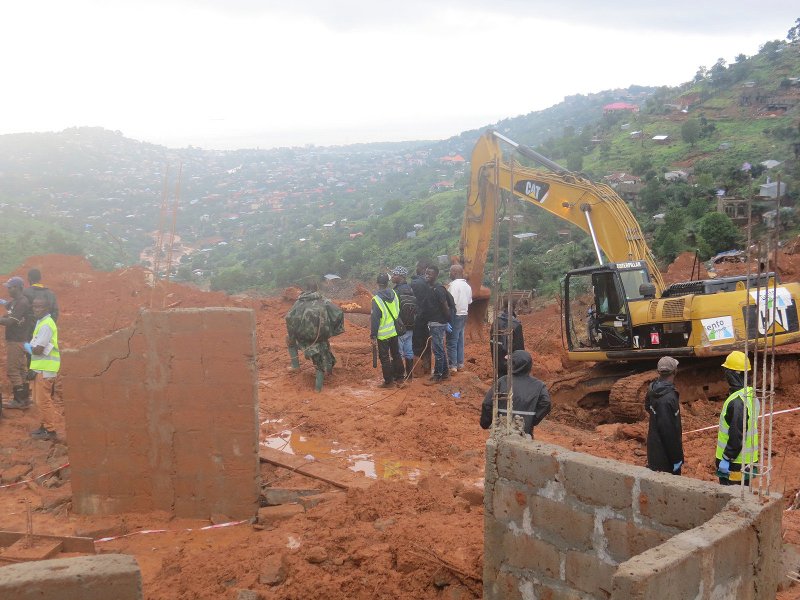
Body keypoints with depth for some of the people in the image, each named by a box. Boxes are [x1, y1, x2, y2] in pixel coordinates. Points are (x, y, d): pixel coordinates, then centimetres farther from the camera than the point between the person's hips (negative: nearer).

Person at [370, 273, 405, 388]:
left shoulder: (376, 299, -18)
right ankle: (399, 378, 24)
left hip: (383, 334, -6)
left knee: (384, 358, 4)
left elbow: (374, 319, -16)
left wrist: (373, 335, -10)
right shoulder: (394, 294, -1)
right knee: (396, 354, 17)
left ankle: (388, 381, 9)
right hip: (394, 331, 6)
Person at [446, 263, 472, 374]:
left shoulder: (454, 285, -16)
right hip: (464, 315, 9)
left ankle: (452, 366, -4)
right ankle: (460, 364, 18)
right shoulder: (467, 285, 13)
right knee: (460, 340, 14)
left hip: (455, 315, -9)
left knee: (452, 342, -4)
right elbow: (469, 302, 17)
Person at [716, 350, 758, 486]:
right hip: (747, 460, 9)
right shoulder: (750, 395, 7)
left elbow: (737, 435, -24)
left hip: (735, 464, -9)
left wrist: (726, 458, -17)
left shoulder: (737, 401, -24)